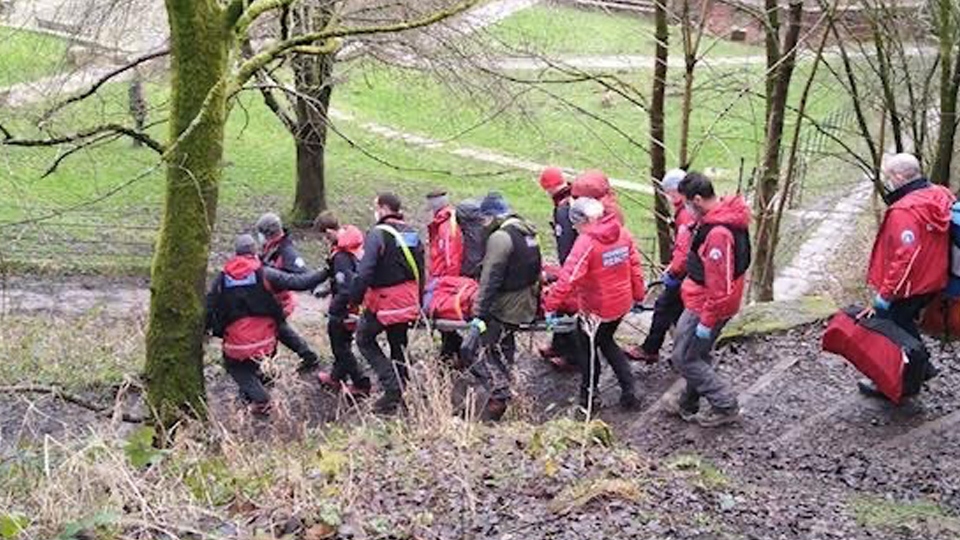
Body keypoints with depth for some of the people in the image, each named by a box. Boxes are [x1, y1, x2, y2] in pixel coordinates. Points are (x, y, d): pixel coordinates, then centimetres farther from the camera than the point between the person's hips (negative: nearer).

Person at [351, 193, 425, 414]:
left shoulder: (378, 234, -14)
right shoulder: (413, 234, 10)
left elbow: (365, 271, -20)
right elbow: (420, 271, 15)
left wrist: (355, 298, -12)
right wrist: (418, 299, 22)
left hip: (384, 300, -7)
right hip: (408, 301, 7)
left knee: (364, 338, 9)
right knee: (399, 346, 16)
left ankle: (392, 384, -4)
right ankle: (400, 392, 19)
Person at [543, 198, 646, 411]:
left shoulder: (586, 242, -24)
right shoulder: (622, 233, -4)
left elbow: (568, 278, -28)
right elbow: (635, 267, 4)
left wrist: (551, 306, -23)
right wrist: (638, 295, 16)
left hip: (597, 308, -7)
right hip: (622, 303, 7)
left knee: (587, 348, 15)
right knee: (606, 341, 28)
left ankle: (589, 397, 27)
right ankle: (629, 391, 25)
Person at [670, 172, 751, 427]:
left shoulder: (718, 233, -30)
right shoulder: (725, 217, 2)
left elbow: (719, 286, -27)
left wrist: (707, 321, -21)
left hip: (706, 307, -10)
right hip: (701, 301, 10)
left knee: (684, 358, 2)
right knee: (697, 354, 20)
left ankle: (726, 406, 10)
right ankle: (689, 403, 34)